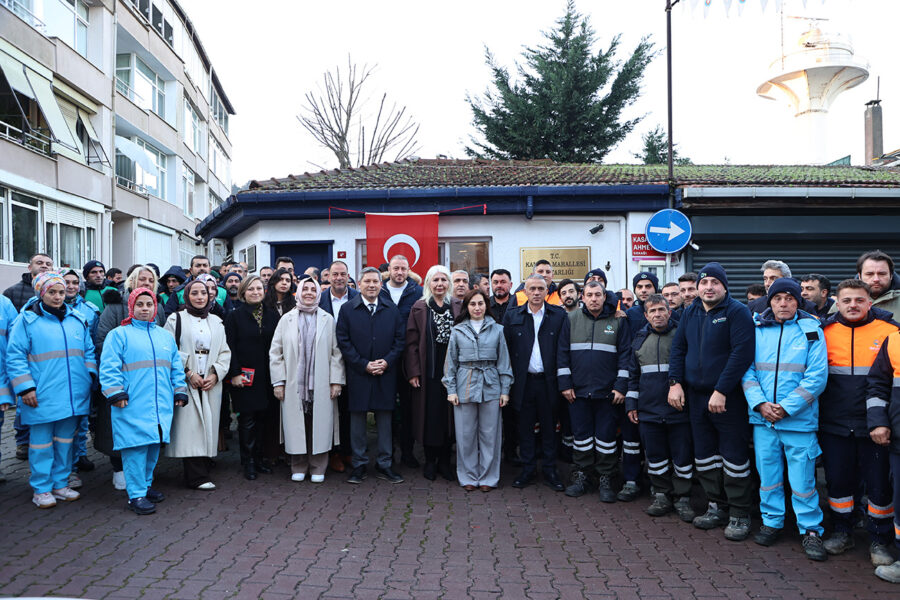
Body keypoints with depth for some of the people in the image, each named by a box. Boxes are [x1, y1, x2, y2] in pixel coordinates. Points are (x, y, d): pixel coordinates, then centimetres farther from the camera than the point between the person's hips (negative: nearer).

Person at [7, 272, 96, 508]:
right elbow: (15, 357, -6)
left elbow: (88, 352, 18)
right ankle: (41, 489, 16)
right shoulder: (27, 320, -2)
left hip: (73, 396, 5)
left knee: (65, 441, 13)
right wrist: (25, 388, -13)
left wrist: (90, 376, 5)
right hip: (42, 397, -4)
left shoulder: (77, 320, 12)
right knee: (41, 443, 4)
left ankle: (60, 484, 25)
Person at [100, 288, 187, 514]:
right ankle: (136, 495, 0)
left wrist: (179, 392, 13)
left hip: (160, 404, 5)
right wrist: (116, 393, -14)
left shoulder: (165, 336, 17)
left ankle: (146, 484, 25)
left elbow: (176, 367, 19)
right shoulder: (119, 334, 0)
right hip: (132, 405, -5)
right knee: (136, 447, -6)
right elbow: (109, 367, -7)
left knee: (154, 445, 10)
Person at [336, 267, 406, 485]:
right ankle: (359, 465, 17)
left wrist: (387, 361, -9)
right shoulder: (347, 309, 1)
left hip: (386, 374, 2)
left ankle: (384, 465, 18)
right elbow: (343, 342, -3)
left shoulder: (392, 310, 7)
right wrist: (364, 364, -11)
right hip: (358, 374, -1)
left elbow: (399, 340, 6)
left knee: (384, 418, 7)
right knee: (357, 419, 5)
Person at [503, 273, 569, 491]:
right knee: (525, 427, 9)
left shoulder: (559, 315, 2)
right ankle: (528, 469, 22)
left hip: (548, 381, -1)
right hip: (523, 381, 1)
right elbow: (507, 349, 3)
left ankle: (549, 471, 21)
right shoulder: (512, 316, 5)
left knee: (549, 427, 9)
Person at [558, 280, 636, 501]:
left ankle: (605, 479, 16)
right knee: (581, 435, 8)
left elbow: (625, 355, 0)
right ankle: (581, 476, 21)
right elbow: (563, 353, 5)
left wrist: (621, 386, -6)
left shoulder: (617, 321, 1)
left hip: (608, 392, -1)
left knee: (606, 437, 4)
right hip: (578, 391, 2)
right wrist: (565, 383, 0)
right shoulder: (571, 320, 5)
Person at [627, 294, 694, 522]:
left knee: (682, 456, 3)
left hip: (679, 409, -3)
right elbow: (633, 375, 17)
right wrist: (631, 404, 12)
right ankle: (662, 496, 23)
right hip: (648, 410, 3)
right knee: (655, 456, 9)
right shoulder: (640, 339, 11)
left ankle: (682, 498, 17)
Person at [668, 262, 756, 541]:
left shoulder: (737, 312, -9)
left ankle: (739, 515, 13)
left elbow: (742, 353, -18)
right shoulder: (689, 314, 10)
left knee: (734, 456, 0)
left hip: (728, 398, -6)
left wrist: (721, 391, -21)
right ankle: (717, 506, 28)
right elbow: (678, 349, 13)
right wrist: (675, 382, -1)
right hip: (696, 396, 6)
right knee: (704, 455, 13)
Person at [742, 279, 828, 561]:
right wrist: (760, 403, -10)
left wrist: (786, 407, -12)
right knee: (768, 474, 12)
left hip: (799, 419, -2)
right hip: (762, 418, 2)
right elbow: (747, 369, 4)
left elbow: (817, 376, -6)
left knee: (802, 478, 3)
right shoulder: (756, 329, 4)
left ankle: (810, 530, 19)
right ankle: (772, 522, 27)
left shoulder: (811, 330, -2)